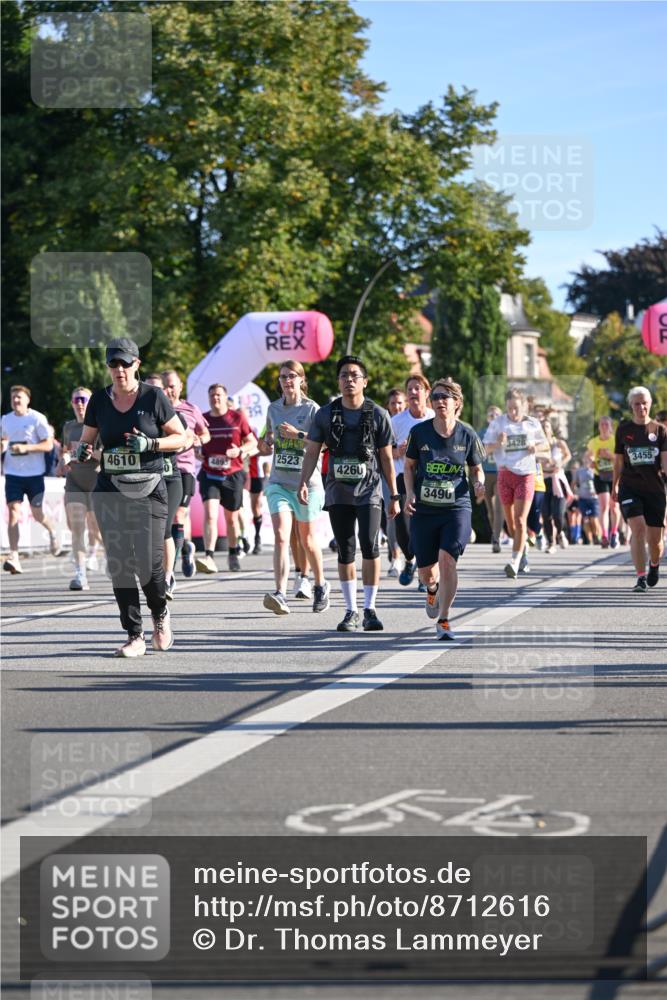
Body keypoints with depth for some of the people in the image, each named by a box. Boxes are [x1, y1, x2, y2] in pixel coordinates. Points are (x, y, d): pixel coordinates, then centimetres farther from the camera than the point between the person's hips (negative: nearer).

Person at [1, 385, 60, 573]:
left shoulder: (37, 419, -5)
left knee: (37, 514, 6)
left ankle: (51, 531, 42)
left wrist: (26, 447, -20)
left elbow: (48, 445, -8)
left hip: (34, 473, -3)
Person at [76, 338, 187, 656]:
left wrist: (150, 443, -16)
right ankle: (135, 636, 4)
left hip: (149, 490, -3)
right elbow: (86, 439, 17)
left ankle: (160, 614, 22)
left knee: (148, 561, -9)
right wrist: (83, 450, -7)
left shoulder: (153, 397, -2)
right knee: (119, 564, -3)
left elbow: (180, 438, 2)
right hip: (110, 490, 3)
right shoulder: (99, 399, 7)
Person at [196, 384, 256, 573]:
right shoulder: (203, 419, 4)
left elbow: (252, 442, 4)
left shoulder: (237, 418, 0)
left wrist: (240, 450, -15)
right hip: (209, 475, 0)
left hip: (233, 474, 0)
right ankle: (209, 557, -27)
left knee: (231, 518, 13)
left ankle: (233, 555, 32)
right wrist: (198, 453, -3)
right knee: (210, 514, -17)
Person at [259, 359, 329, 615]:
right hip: (278, 481, 3)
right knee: (281, 536, -15)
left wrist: (298, 434, -21)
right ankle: (280, 595, -25)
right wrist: (265, 445, 2)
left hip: (307, 481, -3)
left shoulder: (311, 409, -4)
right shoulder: (273, 408, 9)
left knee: (307, 540, 10)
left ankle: (321, 585, 34)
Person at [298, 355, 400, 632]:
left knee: (370, 546, -15)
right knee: (345, 552, 5)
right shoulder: (325, 414, 4)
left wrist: (394, 496, 5)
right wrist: (303, 482, -10)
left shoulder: (378, 415, 1)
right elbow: (312, 452, 5)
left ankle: (370, 609, -7)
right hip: (338, 493, 2)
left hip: (369, 492, -2)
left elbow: (386, 458, 5)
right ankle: (351, 611, 13)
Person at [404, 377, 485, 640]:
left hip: (457, 509, -2)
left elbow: (477, 469, 9)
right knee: (426, 572, 8)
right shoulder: (419, 432, -2)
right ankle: (433, 590, 48)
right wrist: (410, 493, -4)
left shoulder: (467, 435, -2)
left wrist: (479, 483, -13)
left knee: (447, 559, -20)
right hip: (424, 510, 2)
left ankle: (443, 621, -7)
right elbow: (409, 465, 11)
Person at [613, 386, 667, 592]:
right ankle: (641, 578, -16)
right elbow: (618, 460, 14)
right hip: (630, 488, 0)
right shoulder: (624, 429, 5)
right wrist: (614, 486, 18)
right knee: (638, 529, -18)